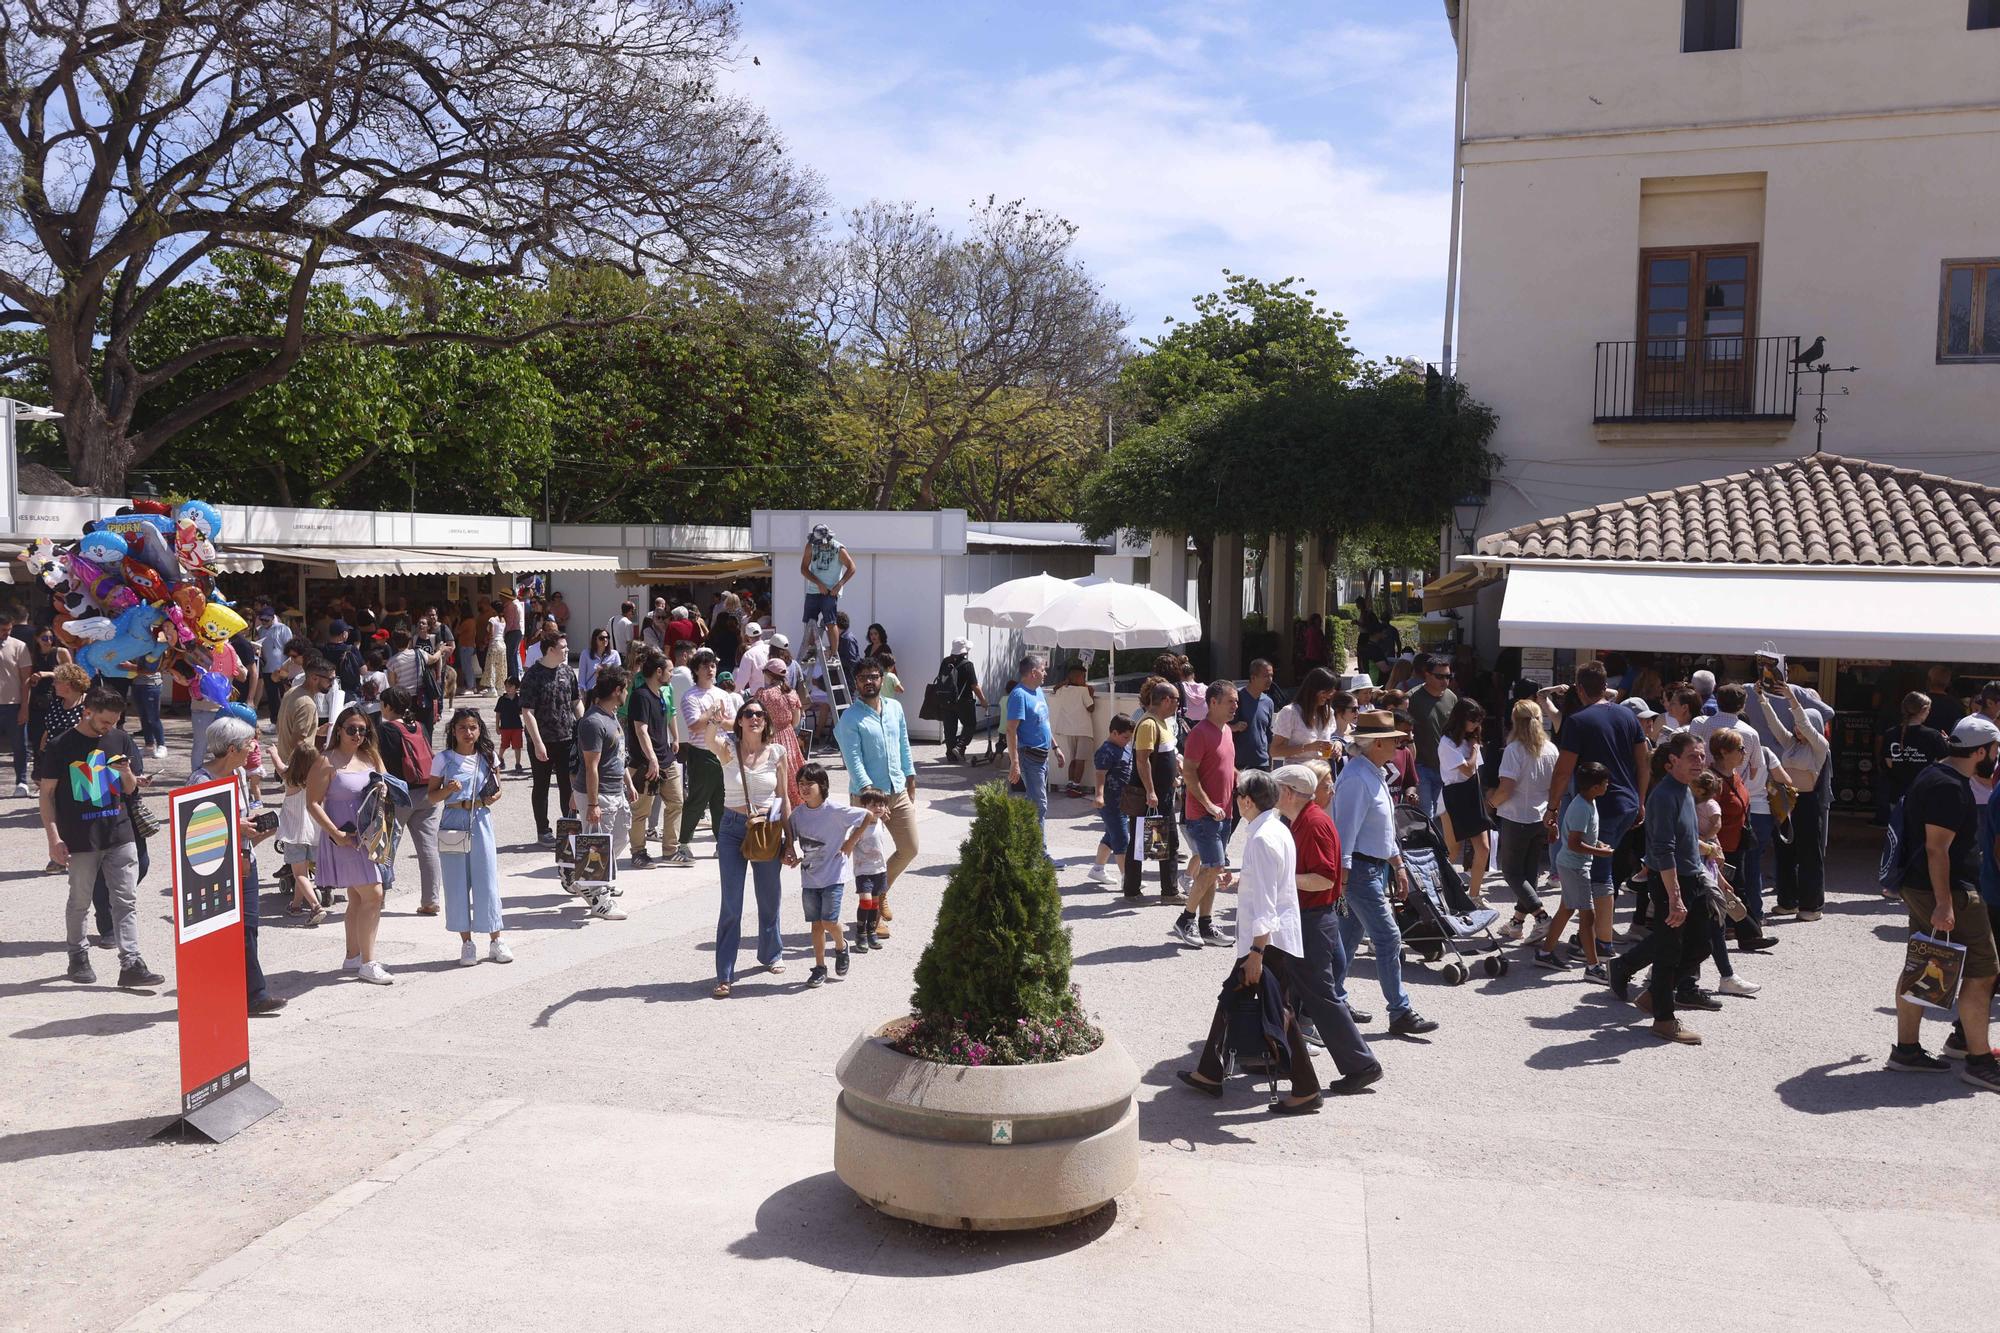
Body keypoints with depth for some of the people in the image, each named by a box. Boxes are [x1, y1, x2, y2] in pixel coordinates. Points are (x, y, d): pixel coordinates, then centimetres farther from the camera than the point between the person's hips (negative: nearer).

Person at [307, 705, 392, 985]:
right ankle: (367, 963, -6)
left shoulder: (369, 757, 10)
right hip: (347, 840, -7)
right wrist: (335, 833, -20)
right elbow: (313, 804, -12)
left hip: (370, 836, 7)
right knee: (372, 895, -12)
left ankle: (353, 958, 25)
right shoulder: (328, 762, -10)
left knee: (358, 900, 14)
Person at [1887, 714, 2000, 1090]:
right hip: (1946, 891, -11)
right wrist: (1944, 904, -24)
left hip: (1918, 887, 11)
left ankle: (1906, 1049, 17)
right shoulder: (1949, 787, -18)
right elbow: (1937, 848, -23)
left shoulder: (1933, 777, 14)